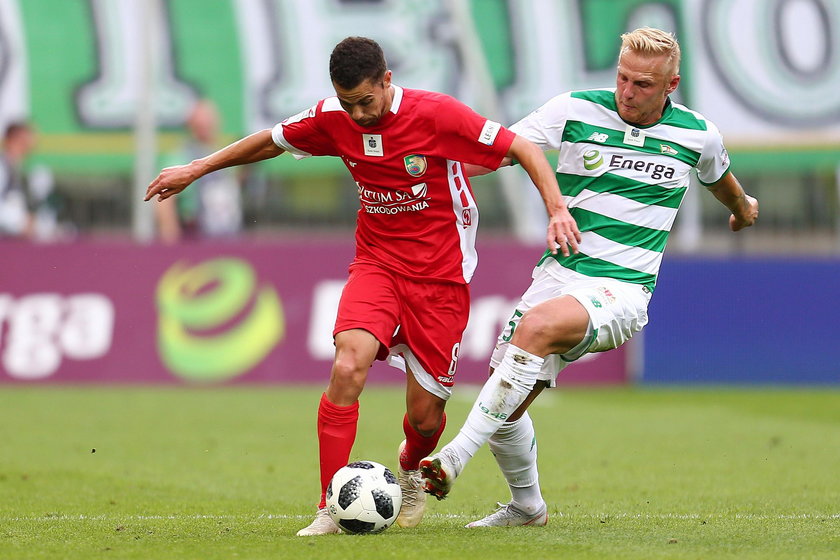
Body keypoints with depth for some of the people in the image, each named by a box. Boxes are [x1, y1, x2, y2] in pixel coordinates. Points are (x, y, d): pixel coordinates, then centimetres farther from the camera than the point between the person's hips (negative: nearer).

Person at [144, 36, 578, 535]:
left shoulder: (436, 113, -17)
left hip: (441, 274, -2)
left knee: (425, 414, 0)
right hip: (377, 264, 2)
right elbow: (271, 141, 14)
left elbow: (523, 148, -12)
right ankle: (331, 509, -18)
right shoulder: (333, 119, -4)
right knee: (348, 365, -26)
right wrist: (196, 170, 19)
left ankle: (412, 468, 40)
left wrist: (557, 208, -24)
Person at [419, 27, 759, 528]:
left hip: (622, 290, -3)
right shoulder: (575, 110, 0)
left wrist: (742, 206, 48)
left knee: (539, 325, -35)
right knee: (506, 407, -1)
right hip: (559, 273, 3)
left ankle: (457, 457, -34)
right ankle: (526, 505, 30)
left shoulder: (697, 135, 3)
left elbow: (719, 176, 27)